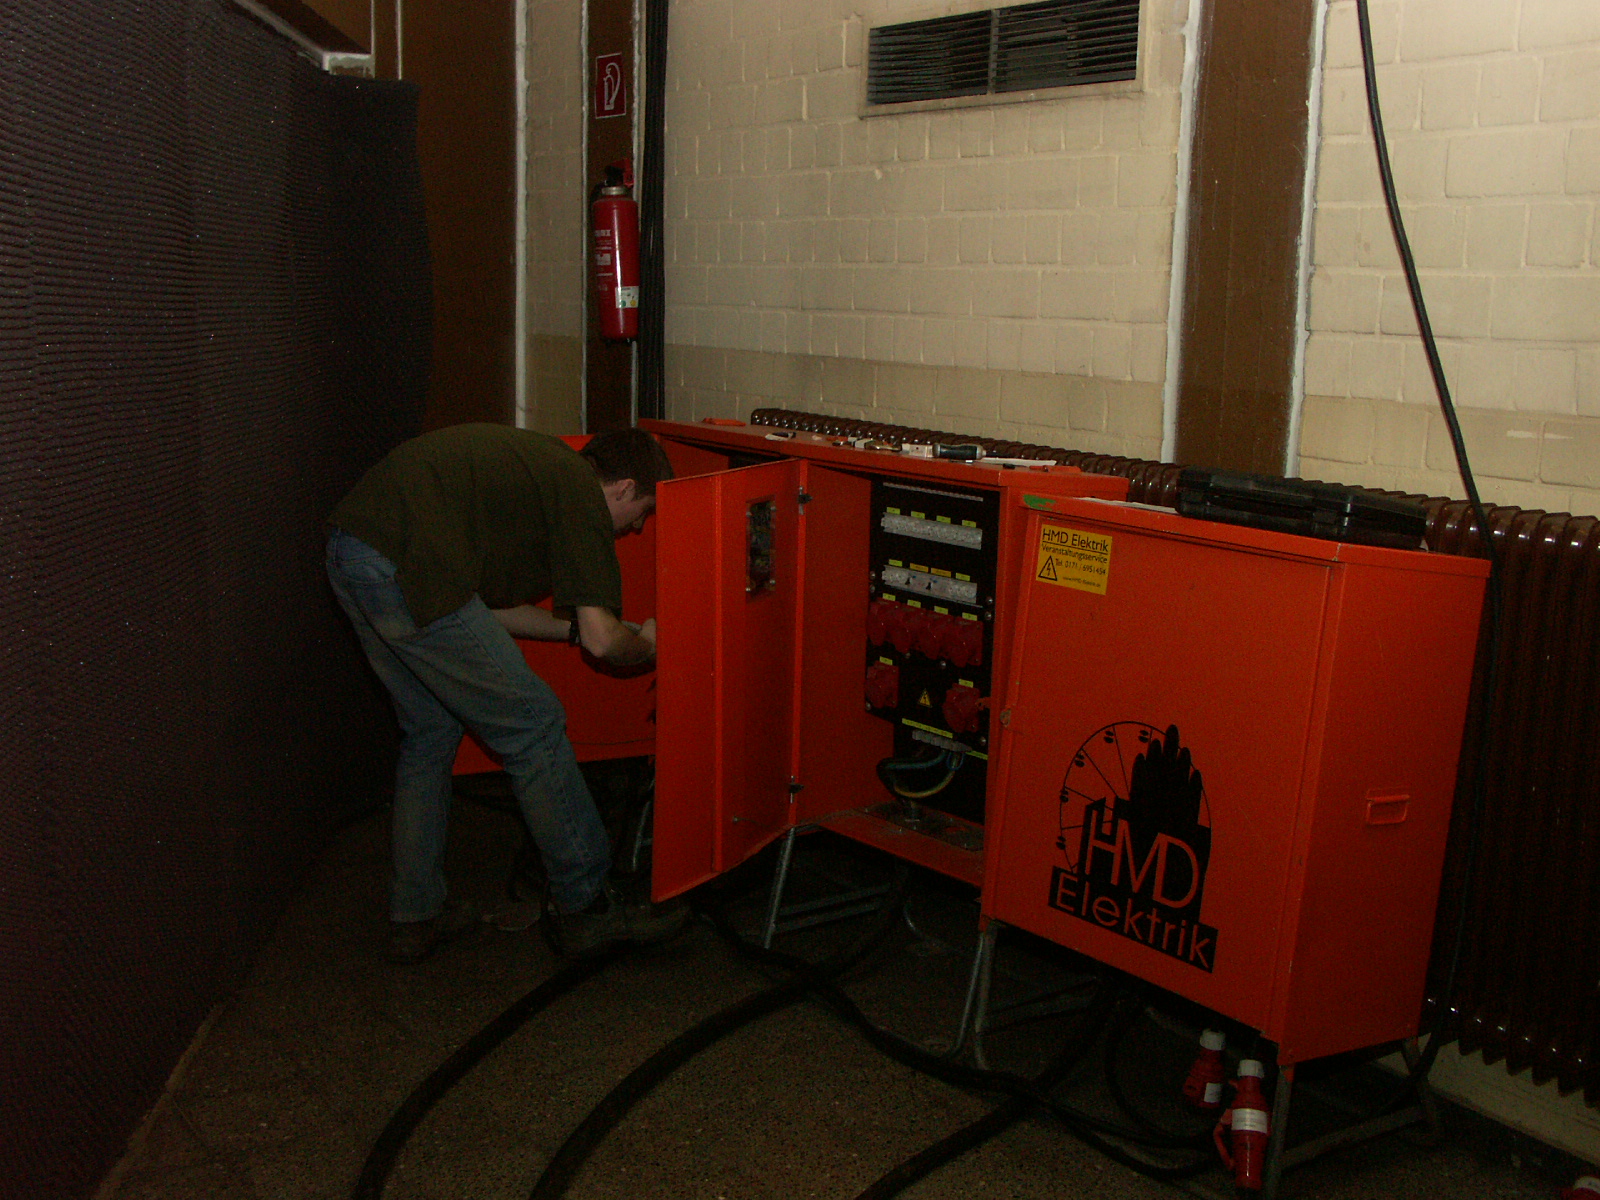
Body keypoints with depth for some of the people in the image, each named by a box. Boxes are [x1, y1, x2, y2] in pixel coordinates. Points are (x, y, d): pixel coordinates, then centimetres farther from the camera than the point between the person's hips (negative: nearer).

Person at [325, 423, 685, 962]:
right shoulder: (581, 494, 0)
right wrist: (645, 645, 15)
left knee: (430, 730, 23)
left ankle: (415, 917, 30)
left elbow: (486, 601, 31)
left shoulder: (538, 460, 27)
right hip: (404, 568, -10)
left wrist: (573, 626, 35)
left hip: (349, 543, 10)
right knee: (532, 727, 2)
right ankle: (587, 908, 15)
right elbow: (603, 640, -6)